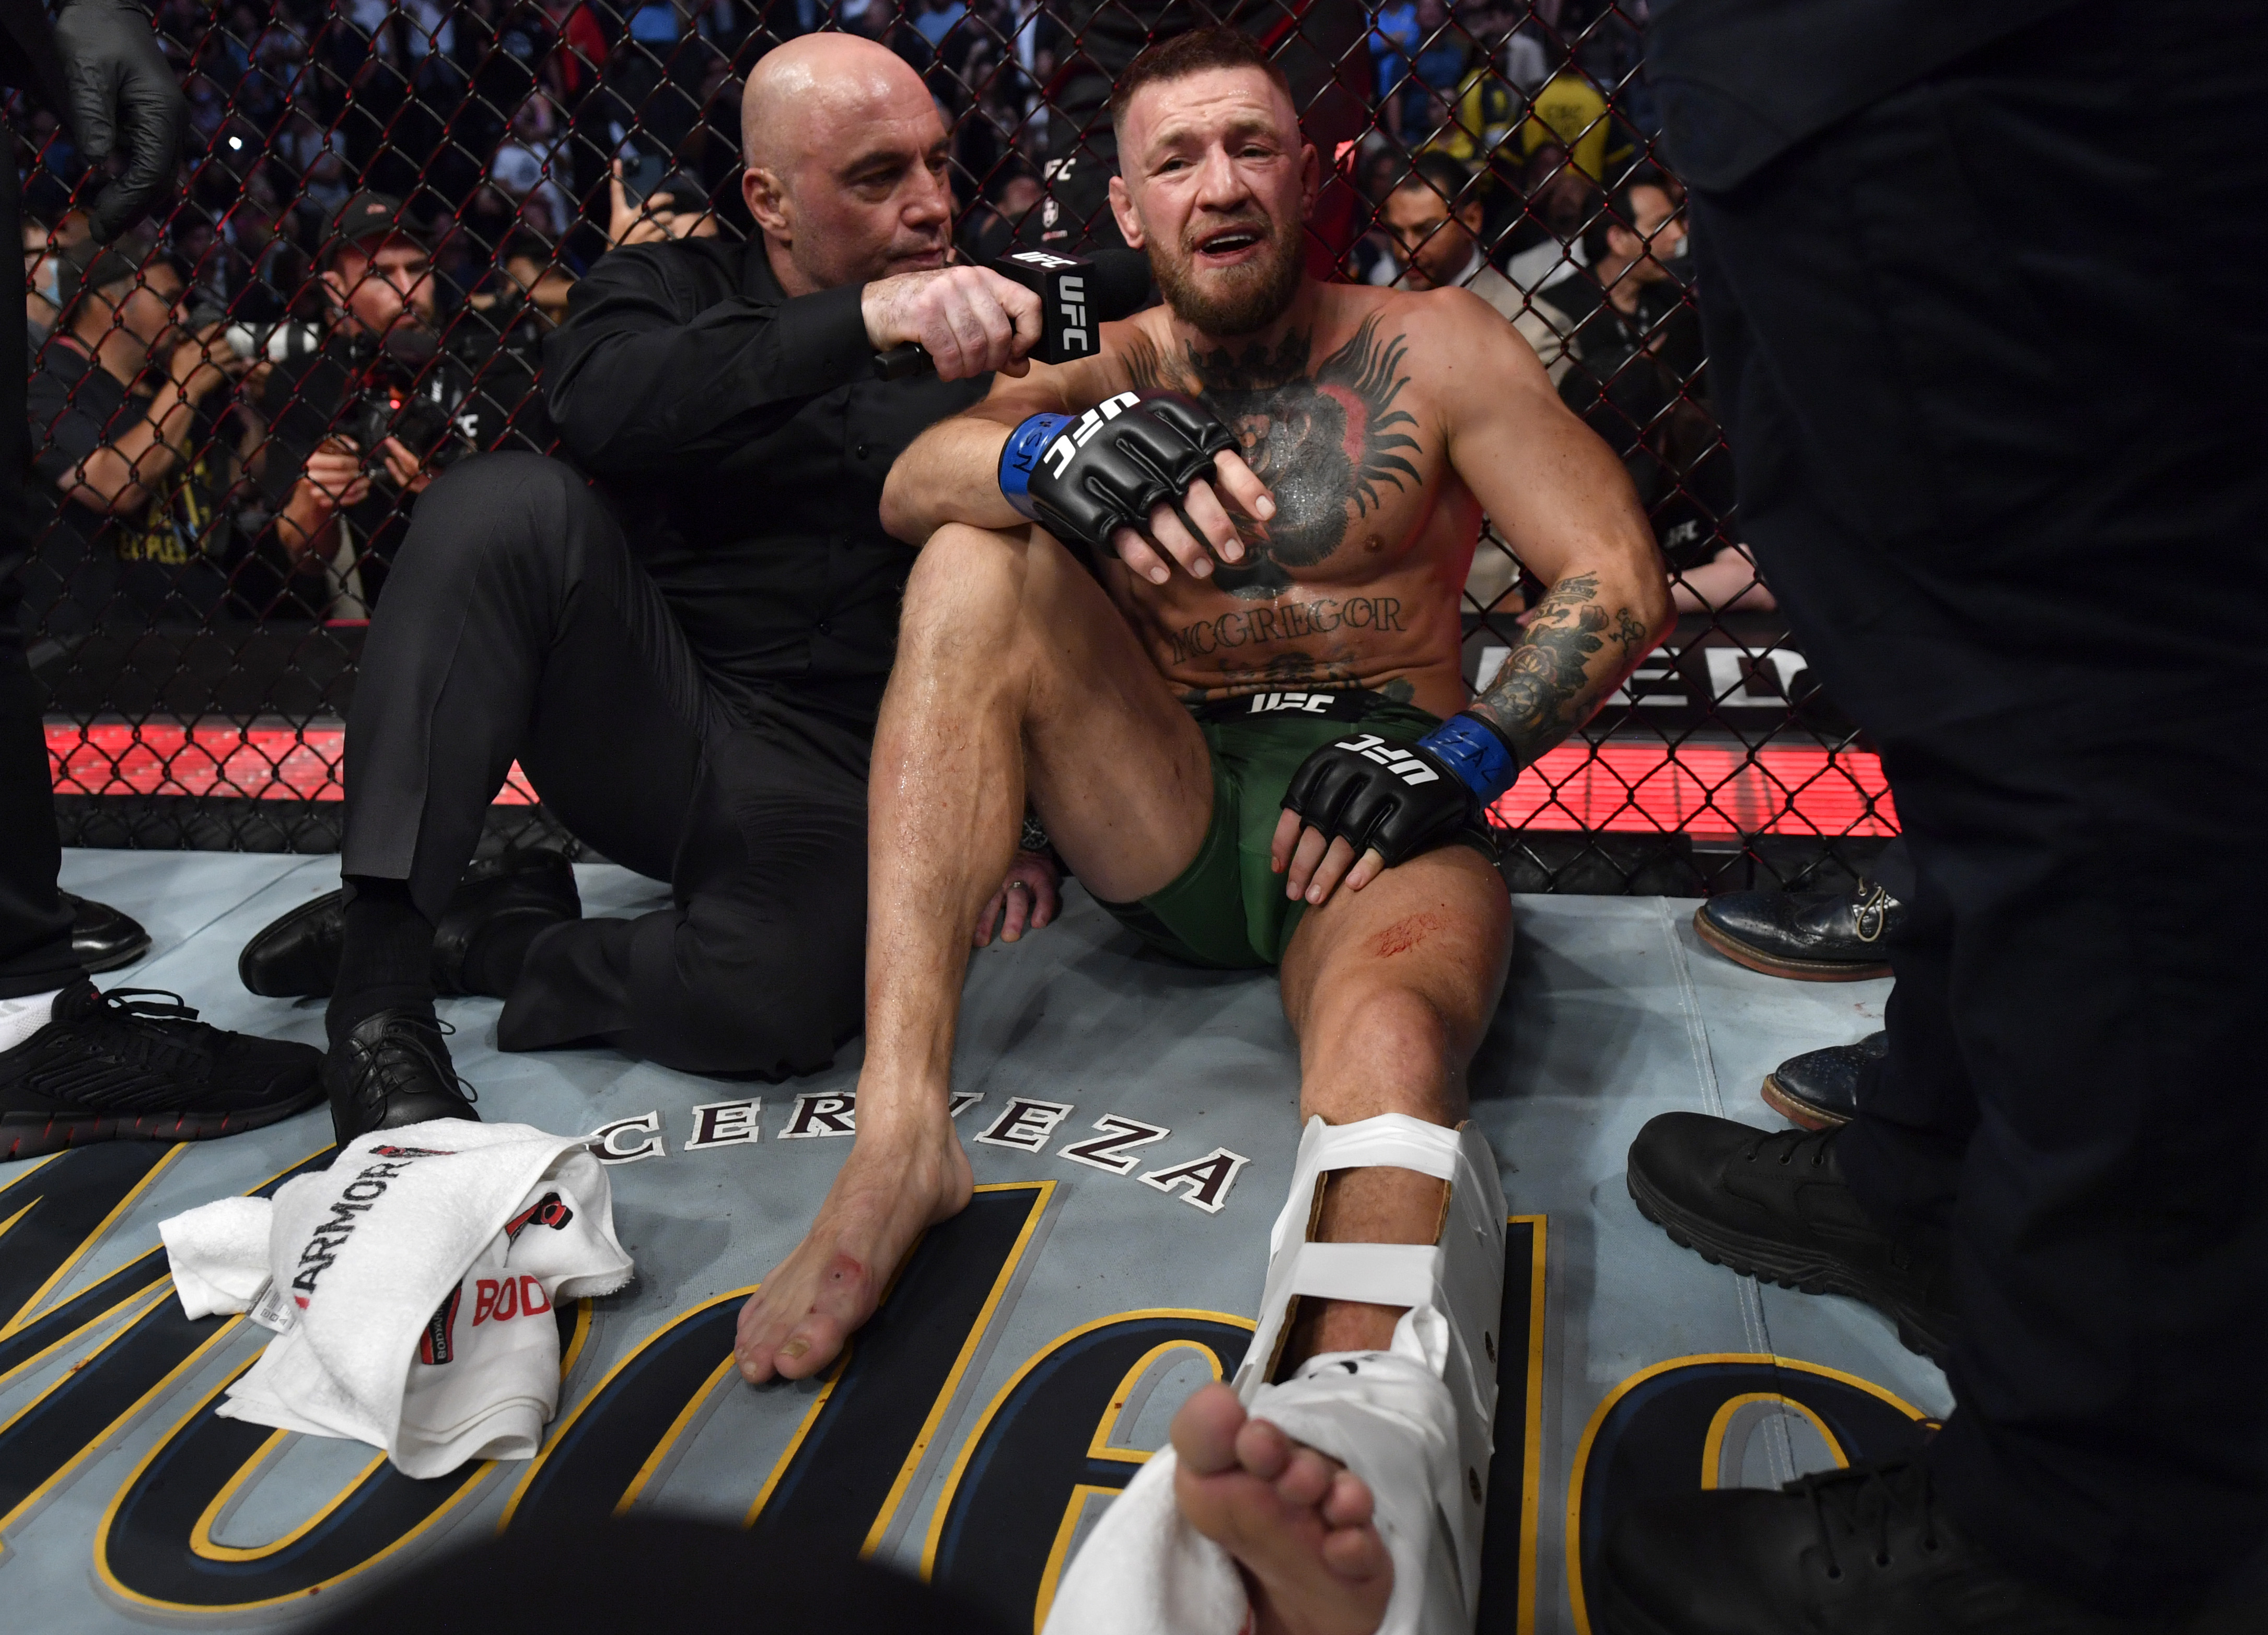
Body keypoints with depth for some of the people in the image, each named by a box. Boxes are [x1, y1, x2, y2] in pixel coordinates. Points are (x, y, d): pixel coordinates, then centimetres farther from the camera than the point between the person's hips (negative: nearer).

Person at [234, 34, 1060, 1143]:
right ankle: (381, 975, -23)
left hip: (825, 780, 0)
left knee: (780, 995, -34)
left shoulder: (973, 356, 10)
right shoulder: (674, 291, 6)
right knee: (512, 503, -29)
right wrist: (861, 319, -32)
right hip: (636, 712, 1)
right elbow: (601, 405, -20)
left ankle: (484, 935, -5)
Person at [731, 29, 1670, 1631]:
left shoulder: (1430, 346, 6)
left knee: (1391, 1023, -37)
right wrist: (1055, 452, -32)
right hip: (1164, 813, 3)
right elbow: (910, 478, -8)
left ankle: (1358, 1463, -69)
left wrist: (1456, 756, -15)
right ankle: (902, 1132, -31)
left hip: (1376, 805, -3)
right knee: (979, 563, -19)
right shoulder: (1103, 369, 13)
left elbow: (1622, 586, 0)